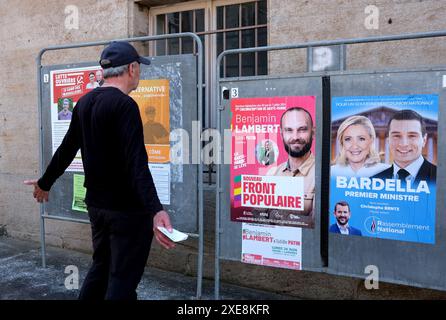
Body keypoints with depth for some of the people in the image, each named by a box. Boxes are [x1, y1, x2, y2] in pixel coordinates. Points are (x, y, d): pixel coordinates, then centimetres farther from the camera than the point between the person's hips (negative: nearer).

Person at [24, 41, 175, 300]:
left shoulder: (85, 103, 8)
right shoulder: (124, 105, -17)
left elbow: (66, 150, 16)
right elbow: (137, 163, -29)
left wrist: (45, 183, 29)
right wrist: (156, 210, -36)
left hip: (96, 203, 8)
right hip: (127, 209, -8)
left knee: (100, 268, 22)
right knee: (123, 279, 2)